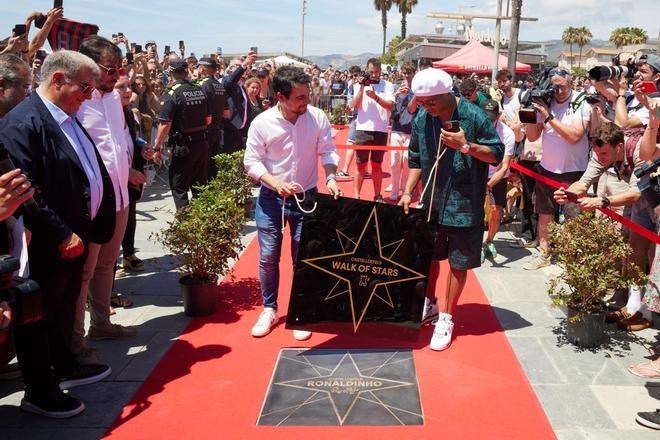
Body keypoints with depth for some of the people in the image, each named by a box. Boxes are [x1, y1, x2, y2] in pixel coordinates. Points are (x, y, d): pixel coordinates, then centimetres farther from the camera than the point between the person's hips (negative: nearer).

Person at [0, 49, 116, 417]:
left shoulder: (69, 119, 9)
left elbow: (92, 170, 16)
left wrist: (90, 225, 10)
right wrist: (61, 235, -22)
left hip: (75, 238, 9)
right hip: (47, 247, -9)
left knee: (66, 308, 24)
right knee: (40, 317, 8)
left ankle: (65, 366, 42)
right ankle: (39, 392, 22)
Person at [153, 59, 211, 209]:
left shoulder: (171, 94, -14)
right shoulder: (200, 91, 5)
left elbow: (165, 125, -18)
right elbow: (208, 118, 12)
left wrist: (157, 148, -9)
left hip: (183, 146, -6)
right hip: (202, 142, 6)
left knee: (179, 187, 3)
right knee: (199, 185, 16)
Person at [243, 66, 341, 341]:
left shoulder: (317, 117, -10)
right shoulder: (262, 123, -12)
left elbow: (327, 151, -2)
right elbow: (252, 161, -8)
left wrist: (330, 178, -20)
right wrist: (276, 183, -23)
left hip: (306, 197, 1)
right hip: (271, 198, 0)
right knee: (268, 257, 7)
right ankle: (269, 310, 27)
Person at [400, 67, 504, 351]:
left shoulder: (474, 116, -15)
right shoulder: (421, 120, -2)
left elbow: (497, 154, -9)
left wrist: (466, 146, -24)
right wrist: (407, 192, 1)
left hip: (464, 204, -4)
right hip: (432, 202, 4)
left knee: (458, 263, 5)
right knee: (429, 255, 17)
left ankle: (446, 318, 20)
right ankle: (428, 303, 39)